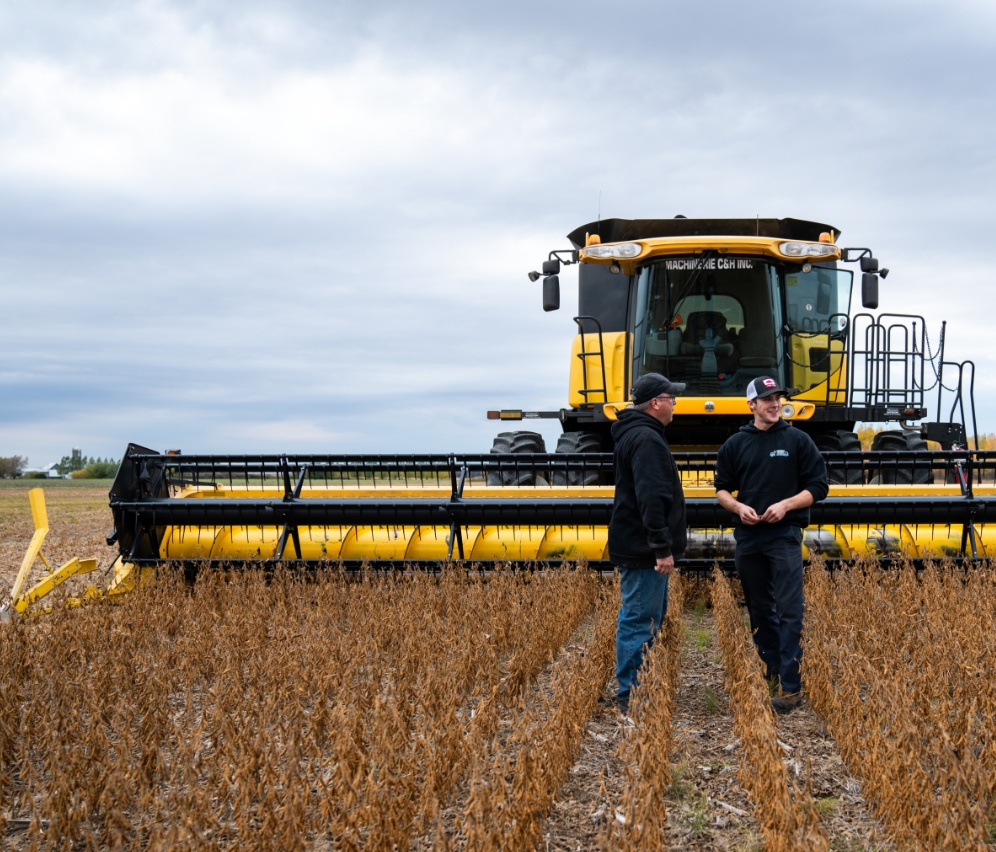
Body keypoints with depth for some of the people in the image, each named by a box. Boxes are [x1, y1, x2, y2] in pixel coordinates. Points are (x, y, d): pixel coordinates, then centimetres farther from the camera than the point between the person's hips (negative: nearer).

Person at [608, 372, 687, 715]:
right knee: (639, 622, -7)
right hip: (642, 548, -11)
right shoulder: (646, 439, -17)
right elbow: (651, 498, -25)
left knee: (651, 618, 16)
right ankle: (631, 696, -3)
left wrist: (661, 545, 24)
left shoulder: (636, 433, 17)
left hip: (639, 546, 11)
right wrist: (663, 548, -25)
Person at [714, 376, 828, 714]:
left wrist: (786, 505, -14)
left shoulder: (798, 440, 0)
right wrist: (738, 507, -8)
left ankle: (791, 685, -9)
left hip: (785, 535, -4)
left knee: (789, 611, -9)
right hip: (747, 536, 4)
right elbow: (722, 489, 12)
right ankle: (770, 670, 28)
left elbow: (818, 487, 0)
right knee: (759, 609, 13)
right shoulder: (736, 444, 8)